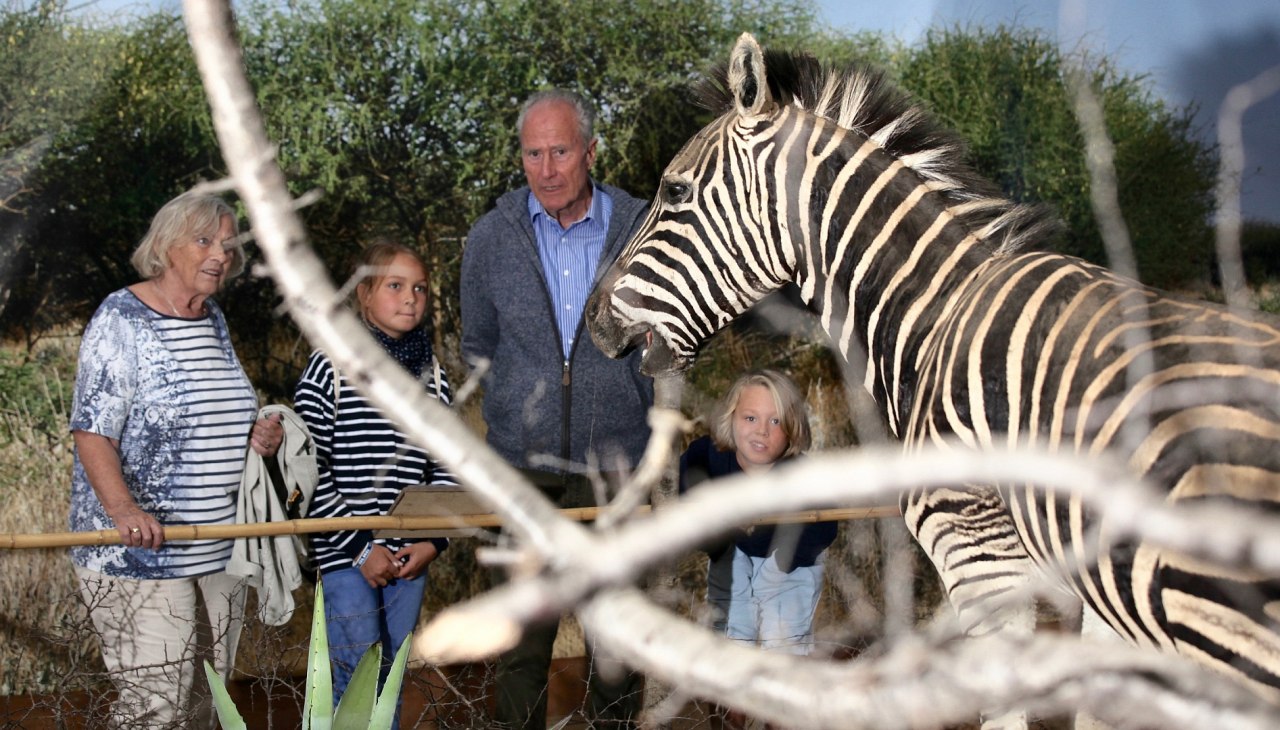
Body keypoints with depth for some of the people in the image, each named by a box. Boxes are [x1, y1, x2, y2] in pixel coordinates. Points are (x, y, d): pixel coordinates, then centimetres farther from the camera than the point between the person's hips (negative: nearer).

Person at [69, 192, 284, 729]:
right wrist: (123, 509, -31)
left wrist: (257, 437, 4)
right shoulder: (121, 318, -8)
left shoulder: (214, 322, 15)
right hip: (138, 555, -8)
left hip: (219, 552, 8)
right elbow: (92, 431, -15)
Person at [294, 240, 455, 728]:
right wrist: (360, 546, -11)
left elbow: (445, 468, 12)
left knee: (391, 680, 11)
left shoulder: (432, 375, 8)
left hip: (410, 556, 4)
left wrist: (434, 540, -2)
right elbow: (308, 470, -8)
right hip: (345, 557, -4)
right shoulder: (331, 367, -6)